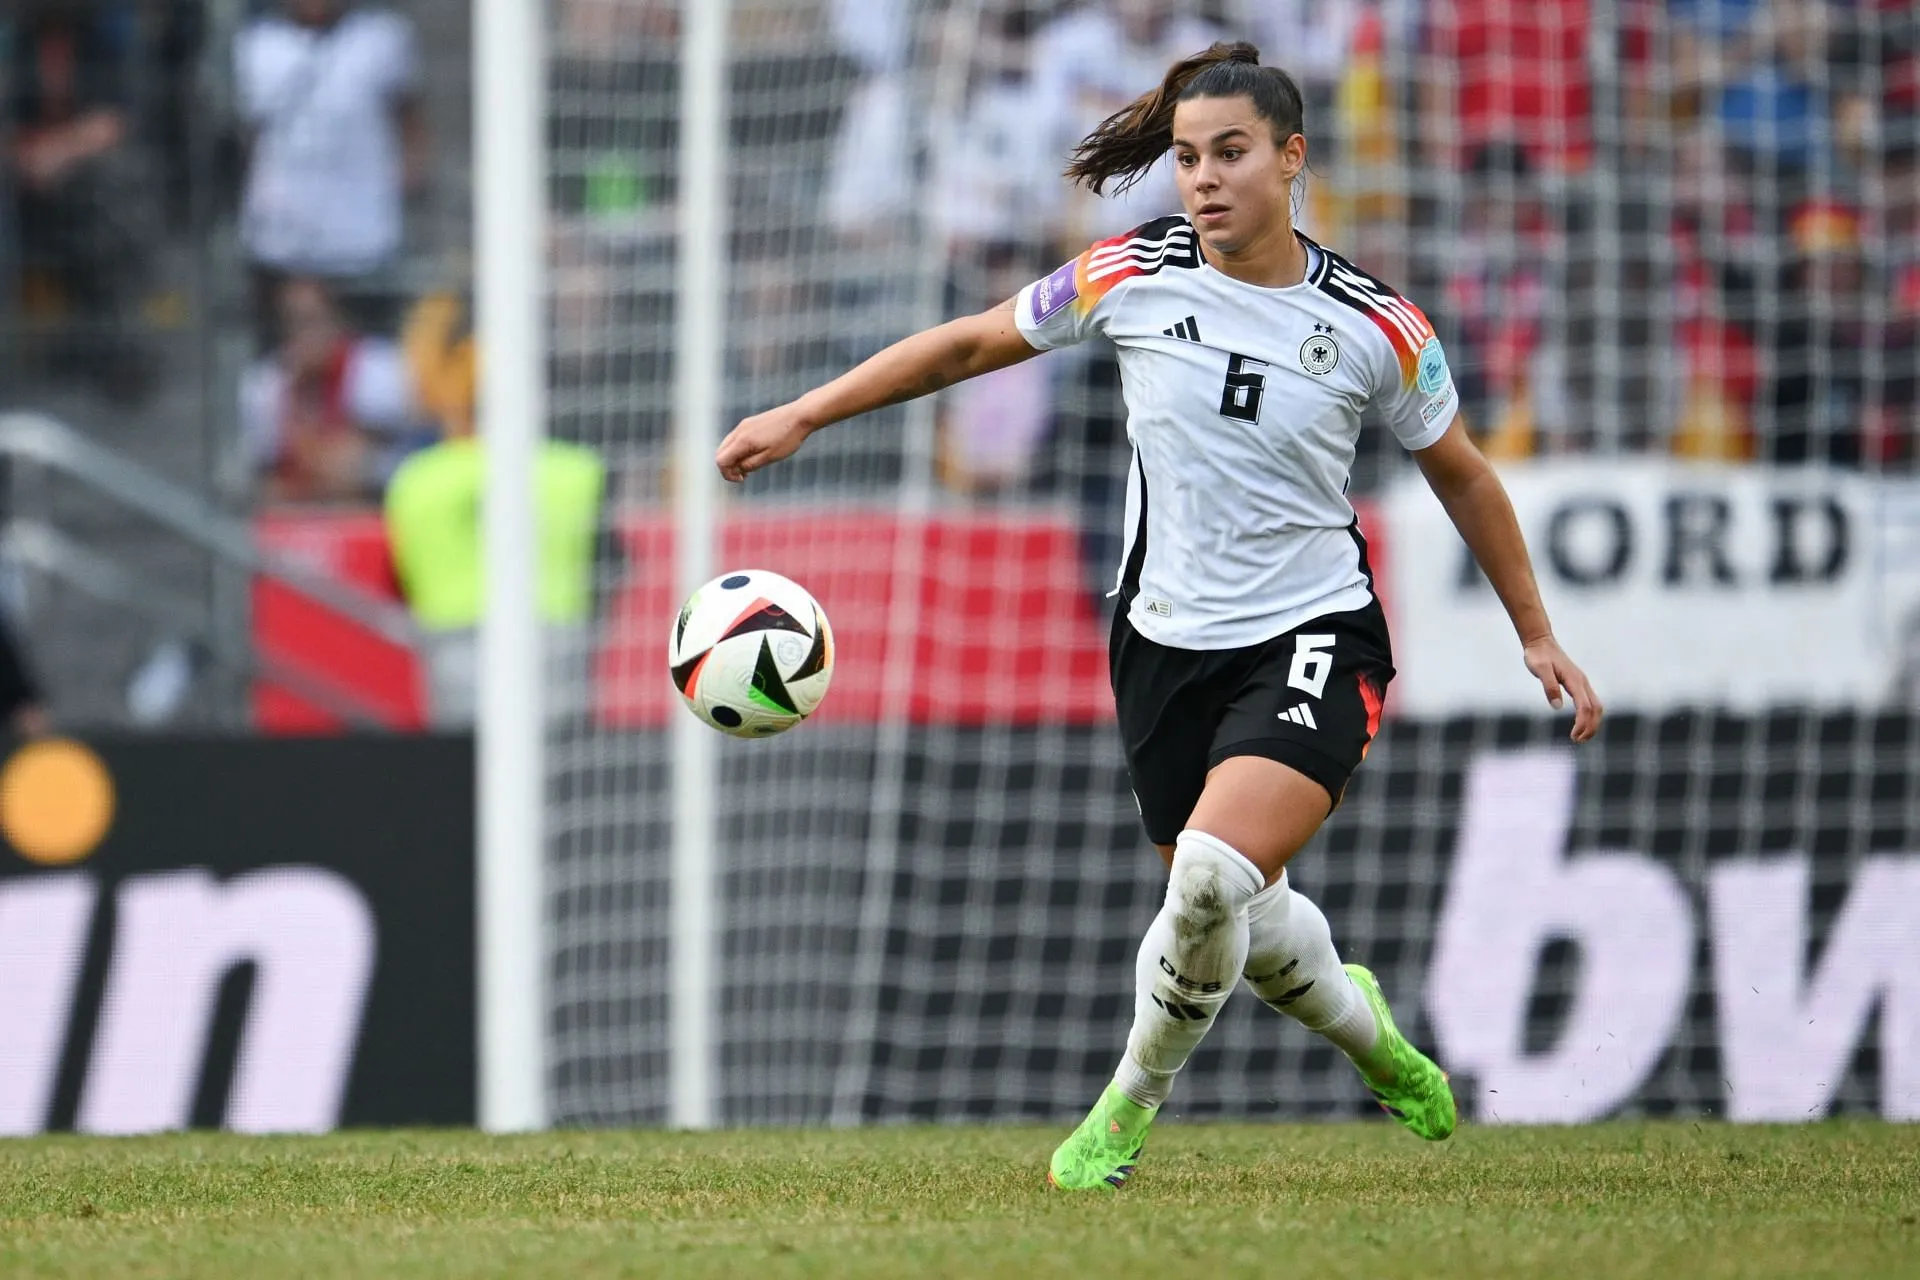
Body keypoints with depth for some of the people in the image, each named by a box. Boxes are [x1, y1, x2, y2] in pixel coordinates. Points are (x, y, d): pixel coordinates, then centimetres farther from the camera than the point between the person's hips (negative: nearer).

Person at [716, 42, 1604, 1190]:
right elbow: (969, 344, 7)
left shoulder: (1375, 326, -8)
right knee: (1236, 922, 12)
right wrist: (799, 416, 4)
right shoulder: (1133, 278, -5)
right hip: (1168, 646, 3)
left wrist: (1539, 636, 11)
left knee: (1215, 871, -26)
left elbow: (1462, 475, 7)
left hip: (1314, 640, -3)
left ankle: (1134, 1103, -1)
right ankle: (1363, 1026, 47)